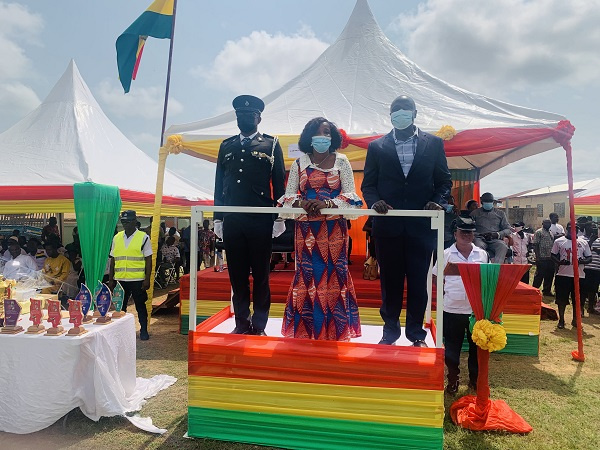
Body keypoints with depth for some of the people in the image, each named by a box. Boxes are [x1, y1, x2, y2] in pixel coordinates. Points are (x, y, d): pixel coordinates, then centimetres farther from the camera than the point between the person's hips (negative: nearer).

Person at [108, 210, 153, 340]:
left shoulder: (143, 238, -3)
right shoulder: (116, 238, 9)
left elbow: (148, 260, -4)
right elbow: (113, 260, 12)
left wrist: (147, 279, -9)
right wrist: (111, 279, 10)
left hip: (137, 279, -4)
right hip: (120, 279, 4)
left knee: (140, 305, 5)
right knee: (120, 306, 12)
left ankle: (144, 331, 17)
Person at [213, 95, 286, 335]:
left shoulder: (271, 144, 7)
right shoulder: (226, 146, 16)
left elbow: (279, 183, 3)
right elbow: (219, 183, 15)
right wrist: (217, 218, 9)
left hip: (261, 220, -3)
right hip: (232, 220, 3)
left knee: (260, 274, 3)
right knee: (237, 274, 7)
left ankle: (259, 325, 14)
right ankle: (242, 323, 19)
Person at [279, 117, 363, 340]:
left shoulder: (341, 161, 5)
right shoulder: (299, 163, 8)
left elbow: (350, 195, -2)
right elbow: (288, 195, 4)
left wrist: (327, 204, -18)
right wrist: (302, 203, -18)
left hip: (334, 228, -1)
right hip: (306, 227, 1)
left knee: (334, 274, 1)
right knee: (307, 275, 2)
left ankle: (335, 330, 13)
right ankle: (306, 330, 14)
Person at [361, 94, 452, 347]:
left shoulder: (433, 144, 7)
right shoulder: (377, 146, 7)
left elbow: (444, 181, 7)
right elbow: (368, 184, 6)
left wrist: (438, 201, -12)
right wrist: (374, 201, -14)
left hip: (422, 224, 0)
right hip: (388, 224, 1)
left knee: (418, 281, 7)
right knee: (390, 280, 9)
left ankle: (416, 333, 23)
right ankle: (390, 330, 24)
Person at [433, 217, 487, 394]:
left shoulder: (482, 254, 5)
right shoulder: (446, 254, -1)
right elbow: (437, 278, 6)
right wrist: (446, 292, -4)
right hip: (452, 309, -2)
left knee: (477, 345, 13)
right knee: (452, 346, 9)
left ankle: (475, 379, 33)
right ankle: (452, 380, 27)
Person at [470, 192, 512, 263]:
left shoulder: (500, 213, 23)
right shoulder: (475, 213, 19)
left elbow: (508, 229, 17)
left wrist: (498, 234, -4)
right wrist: (479, 234, -10)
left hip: (495, 239, 1)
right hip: (480, 238, -1)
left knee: (503, 247, -34)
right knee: (478, 246, -38)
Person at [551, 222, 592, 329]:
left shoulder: (583, 242, 8)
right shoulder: (559, 241, 2)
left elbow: (589, 258, 9)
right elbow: (553, 255, 6)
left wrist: (582, 261, -13)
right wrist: (559, 262, -15)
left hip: (579, 276, 2)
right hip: (563, 275, -2)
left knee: (577, 299, 9)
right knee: (562, 299, 2)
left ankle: (575, 320, 26)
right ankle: (561, 320, 16)